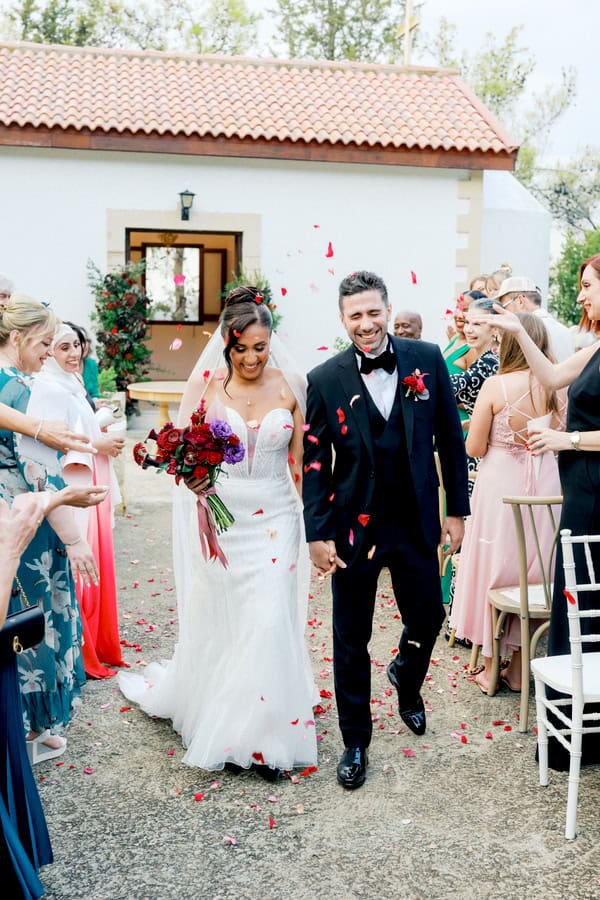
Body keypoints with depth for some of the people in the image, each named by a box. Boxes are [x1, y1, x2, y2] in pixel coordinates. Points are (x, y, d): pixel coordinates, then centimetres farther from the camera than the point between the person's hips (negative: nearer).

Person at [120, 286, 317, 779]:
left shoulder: (289, 387, 0)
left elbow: (300, 460, 3)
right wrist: (192, 477, -27)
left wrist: (311, 522, -2)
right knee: (219, 622, 10)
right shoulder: (207, 385, -2)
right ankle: (219, 721, 33)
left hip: (275, 519, 0)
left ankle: (264, 734, 14)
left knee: (268, 624, -3)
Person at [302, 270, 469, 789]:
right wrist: (317, 534, -9)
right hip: (354, 527, -1)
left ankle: (406, 678, 50)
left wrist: (457, 509, 3)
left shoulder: (427, 360, -3)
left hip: (416, 523, 2)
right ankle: (355, 742, 28)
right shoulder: (325, 380, -8)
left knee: (428, 616, 14)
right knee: (351, 640, 9)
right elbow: (314, 462, -5)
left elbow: (450, 437, 3)